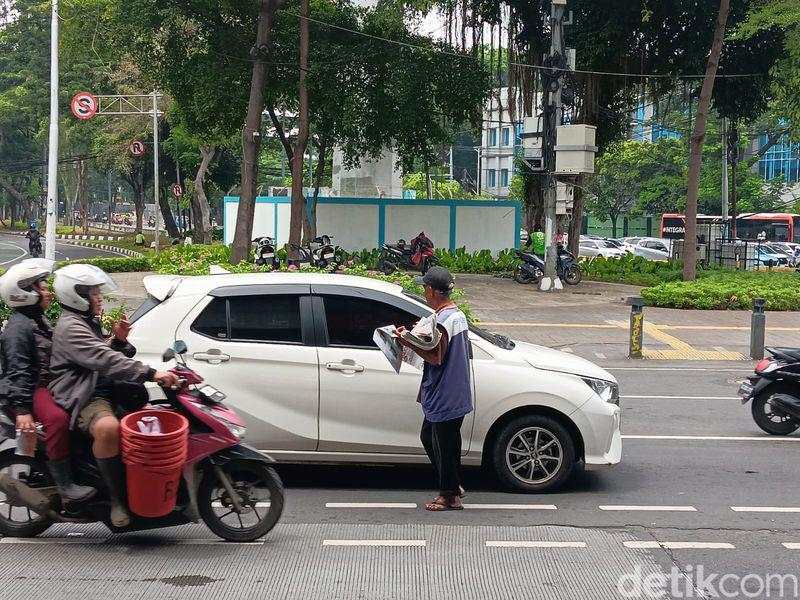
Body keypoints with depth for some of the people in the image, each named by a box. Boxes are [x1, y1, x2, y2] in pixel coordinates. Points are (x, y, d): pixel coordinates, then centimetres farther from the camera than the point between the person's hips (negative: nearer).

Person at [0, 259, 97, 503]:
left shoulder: (39, 319, 18)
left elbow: (53, 354, 31)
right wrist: (22, 410, -31)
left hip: (48, 381, 11)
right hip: (30, 390, -11)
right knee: (58, 418, -36)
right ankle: (64, 485, -33)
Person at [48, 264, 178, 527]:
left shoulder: (89, 322, 24)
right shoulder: (70, 328, -13)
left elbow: (105, 356, 25)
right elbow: (105, 361, -27)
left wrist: (118, 340, 3)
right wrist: (151, 374, -34)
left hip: (107, 391, 11)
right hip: (83, 397, -11)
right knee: (108, 428, -39)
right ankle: (117, 497, -29)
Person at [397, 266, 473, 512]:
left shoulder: (442, 321, -22)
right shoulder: (458, 315, 9)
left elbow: (436, 358, -23)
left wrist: (408, 343, -18)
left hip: (444, 397, -10)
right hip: (456, 396, 10)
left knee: (444, 445, 3)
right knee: (429, 437, 22)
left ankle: (450, 496, 15)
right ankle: (454, 485, 28)